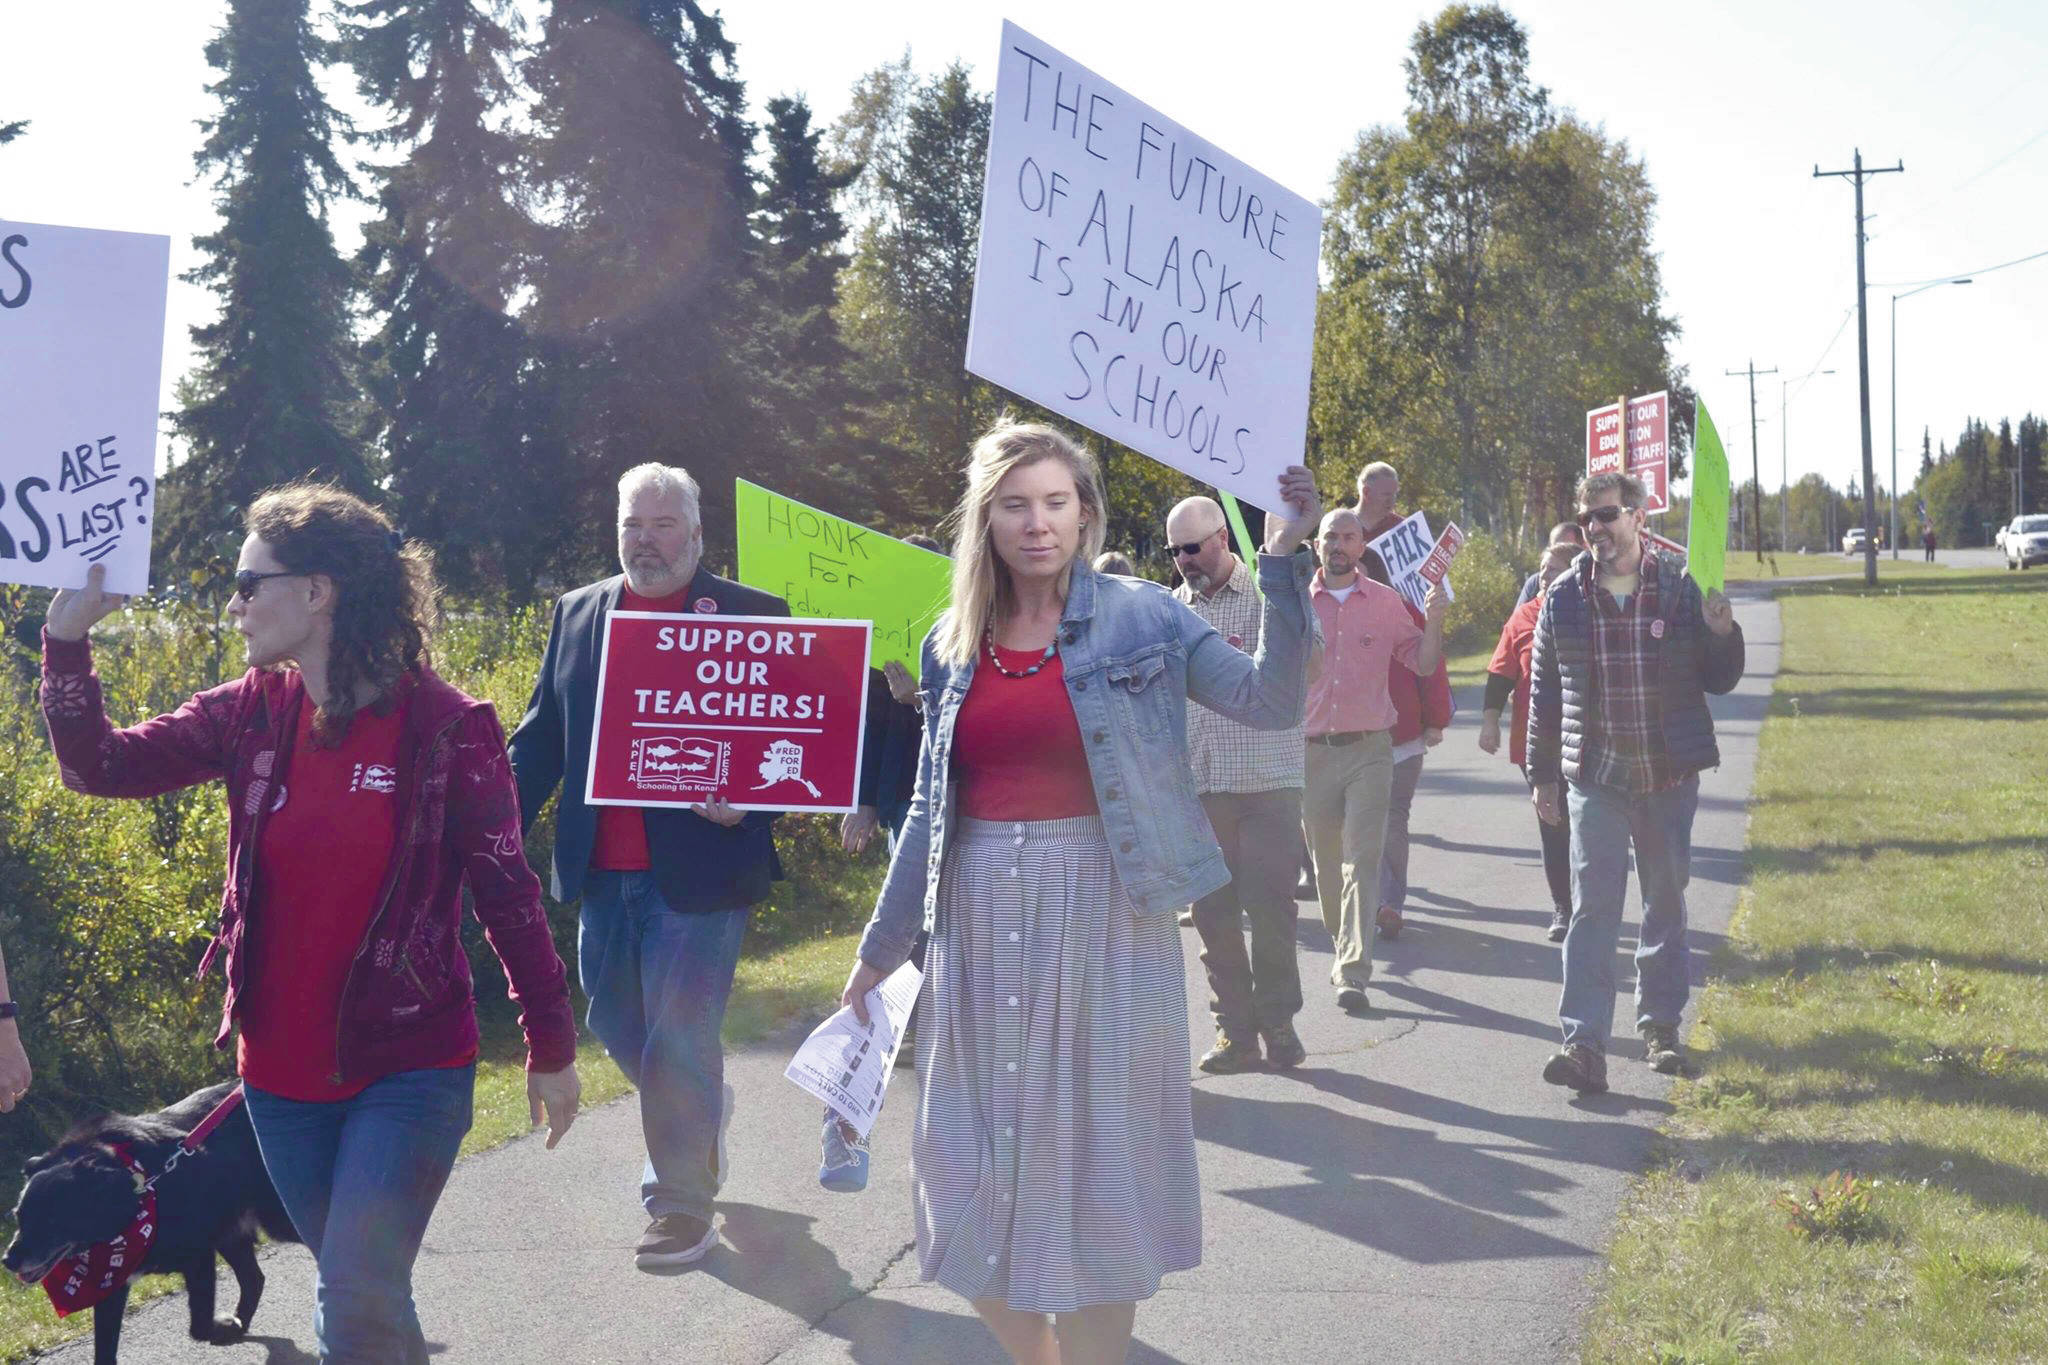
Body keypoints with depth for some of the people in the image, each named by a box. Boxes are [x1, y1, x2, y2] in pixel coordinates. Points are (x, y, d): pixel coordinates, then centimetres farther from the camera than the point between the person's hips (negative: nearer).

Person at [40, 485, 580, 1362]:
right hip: (282, 1071, 5)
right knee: (353, 1284, 16)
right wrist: (67, 637, -13)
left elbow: (506, 894, -8)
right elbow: (99, 767, -2)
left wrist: (551, 1048, -3)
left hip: (409, 1069, -5)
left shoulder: (446, 728, -12)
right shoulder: (250, 714, 1)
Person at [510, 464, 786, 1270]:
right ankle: (700, 1111, 44)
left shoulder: (751, 616, -4)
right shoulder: (578, 614, 10)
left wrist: (749, 805, -21)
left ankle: (683, 1204, 12)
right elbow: (540, 739, 11)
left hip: (699, 868, -5)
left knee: (678, 1036, -3)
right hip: (604, 872, 5)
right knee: (614, 1021, 16)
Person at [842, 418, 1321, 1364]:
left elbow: (1269, 701, -14)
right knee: (979, 1162, 9)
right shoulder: (953, 647, 7)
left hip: (1102, 911, -4)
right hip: (982, 918, 4)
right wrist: (880, 948, 14)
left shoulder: (1140, 617, -3)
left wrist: (1283, 561, -24)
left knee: (1095, 1152, 4)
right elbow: (931, 809, 13)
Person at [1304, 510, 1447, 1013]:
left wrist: (1434, 620, -7)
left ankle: (1353, 972, -15)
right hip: (1312, 750, 2)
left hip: (1369, 749, -2)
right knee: (1326, 861, 9)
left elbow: (1424, 664, 8)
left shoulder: (1385, 601, 5)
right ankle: (1343, 949, 29)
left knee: (1363, 860, -11)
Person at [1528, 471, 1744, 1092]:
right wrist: (1542, 776, 9)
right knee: (1592, 907, -9)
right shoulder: (1562, 598, 2)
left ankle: (1660, 1025, 27)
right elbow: (1544, 693, 8)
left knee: (1667, 903, 12)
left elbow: (1719, 680, 4)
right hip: (1594, 780, -1)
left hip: (1670, 778, 1)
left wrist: (1723, 634, -17)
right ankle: (1584, 1044, -12)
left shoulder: (1681, 589, -1)